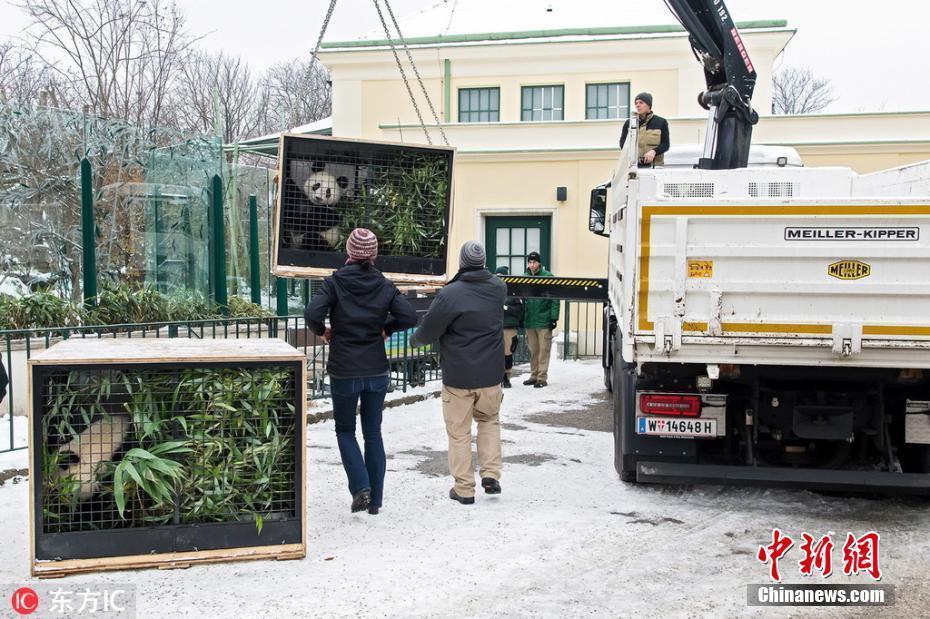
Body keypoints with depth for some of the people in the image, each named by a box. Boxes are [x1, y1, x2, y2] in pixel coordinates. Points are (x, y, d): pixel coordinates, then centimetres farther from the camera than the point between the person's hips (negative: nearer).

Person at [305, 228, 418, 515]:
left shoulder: (334, 283, -9)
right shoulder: (384, 285, -1)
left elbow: (312, 314, -21)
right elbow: (409, 316, -10)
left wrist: (323, 331, -2)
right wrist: (386, 328, 7)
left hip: (343, 372, -2)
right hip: (377, 372, 2)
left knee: (345, 431, 16)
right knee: (373, 434, 13)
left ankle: (360, 487, -1)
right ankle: (375, 499, 16)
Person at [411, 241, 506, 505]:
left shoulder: (449, 294, -18)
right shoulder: (499, 288, -1)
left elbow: (428, 331, -12)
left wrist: (415, 340, 10)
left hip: (457, 376, -4)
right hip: (490, 374, 4)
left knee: (459, 431, 8)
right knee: (490, 420, 25)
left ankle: (464, 488, 13)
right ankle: (491, 474, 13)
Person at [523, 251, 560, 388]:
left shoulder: (548, 276, -6)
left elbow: (555, 299, -8)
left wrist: (554, 317, -13)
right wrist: (522, 317, 12)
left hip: (544, 321, -5)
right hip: (529, 320, 5)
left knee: (543, 350, -1)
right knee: (533, 350, 11)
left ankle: (542, 377, 3)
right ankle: (534, 375, 20)